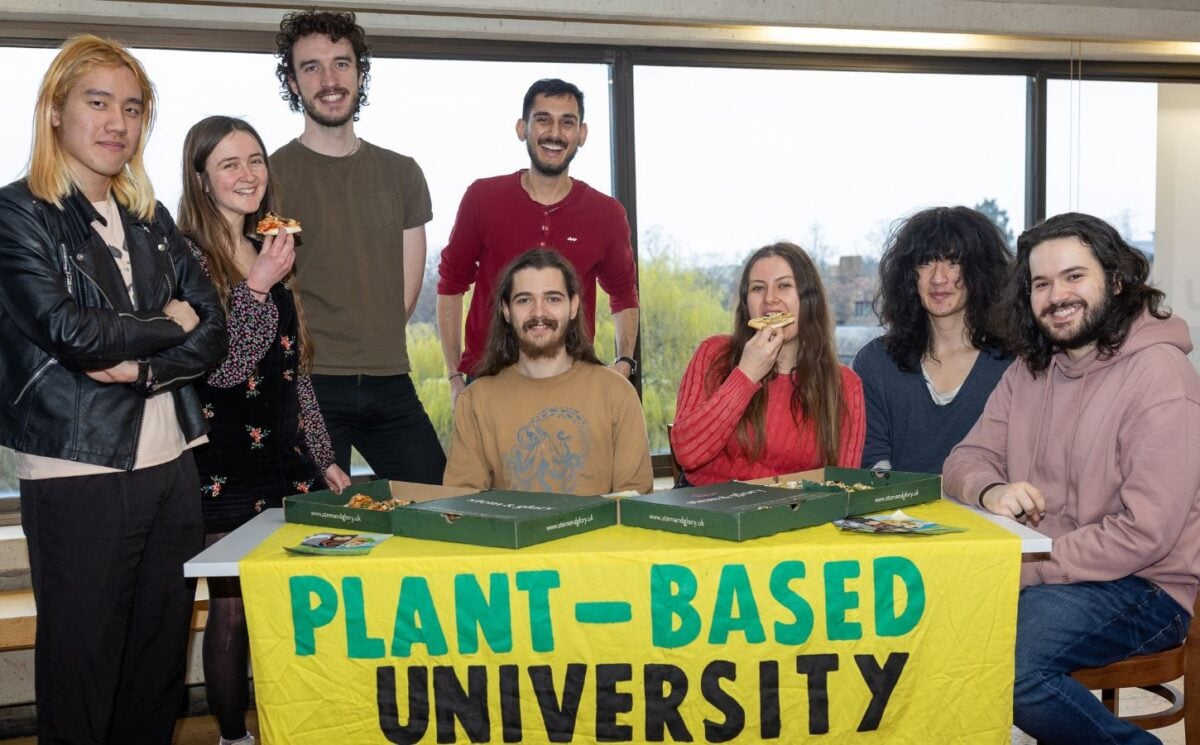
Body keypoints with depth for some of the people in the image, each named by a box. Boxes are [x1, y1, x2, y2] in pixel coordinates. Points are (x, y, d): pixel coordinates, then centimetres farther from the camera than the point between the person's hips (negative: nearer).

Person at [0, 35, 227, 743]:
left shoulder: (152, 220, 13)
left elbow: (211, 334, 6)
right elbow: (70, 331, -16)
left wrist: (142, 369, -12)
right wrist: (168, 323, -2)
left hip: (171, 465, 5)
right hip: (77, 475, -5)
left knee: (161, 669, 11)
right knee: (81, 672, 4)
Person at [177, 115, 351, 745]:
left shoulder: (271, 251, 10)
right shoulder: (186, 255, -10)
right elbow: (221, 369, -17)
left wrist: (325, 459, 13)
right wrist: (257, 287, -26)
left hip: (286, 456, 6)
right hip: (225, 468, -6)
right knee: (233, 609, 4)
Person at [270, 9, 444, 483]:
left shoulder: (402, 174, 11)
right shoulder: (271, 175, -2)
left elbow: (407, 291, 11)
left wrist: (371, 355, 6)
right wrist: (317, 355, -2)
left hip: (391, 385, 4)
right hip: (309, 388, -4)